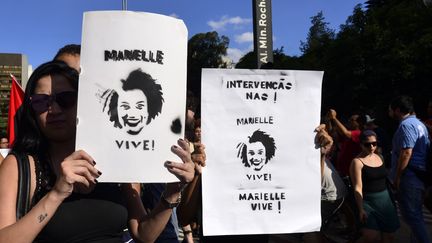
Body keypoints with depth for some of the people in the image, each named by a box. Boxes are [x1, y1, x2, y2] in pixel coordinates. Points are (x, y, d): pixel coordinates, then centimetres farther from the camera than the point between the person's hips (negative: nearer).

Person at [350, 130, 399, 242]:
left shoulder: (380, 157, 9)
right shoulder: (357, 161, -10)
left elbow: (385, 179, 18)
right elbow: (358, 188, -16)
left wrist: (392, 199, 15)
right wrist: (361, 209, -22)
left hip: (386, 200, 7)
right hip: (368, 202, -7)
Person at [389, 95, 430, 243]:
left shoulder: (406, 125, -14)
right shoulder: (419, 123, 18)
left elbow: (406, 152, -23)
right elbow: (424, 149, 20)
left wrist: (397, 177, -17)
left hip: (409, 177, -10)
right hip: (421, 175, 10)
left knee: (411, 215, -5)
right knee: (415, 213, 18)